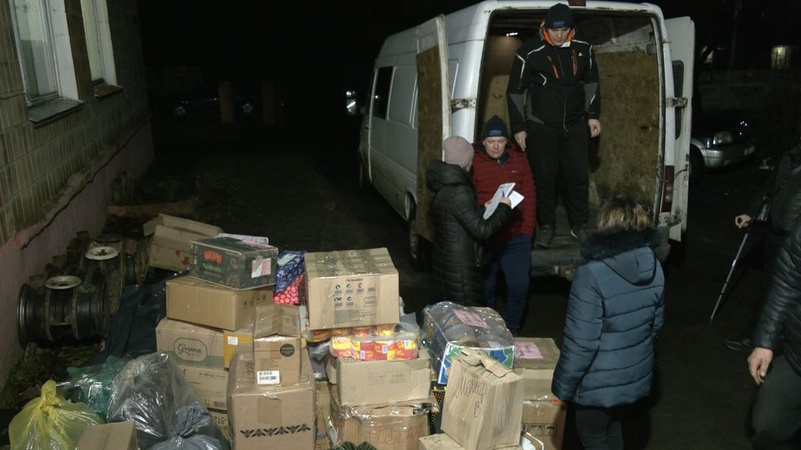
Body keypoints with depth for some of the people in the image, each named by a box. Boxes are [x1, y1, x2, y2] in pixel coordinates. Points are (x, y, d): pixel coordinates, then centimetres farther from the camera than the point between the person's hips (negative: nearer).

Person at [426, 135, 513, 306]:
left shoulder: (442, 186, 7)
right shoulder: (458, 191, -22)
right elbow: (481, 230, -21)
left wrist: (484, 208, 19)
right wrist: (504, 209, -8)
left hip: (443, 259, 9)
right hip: (459, 267, -9)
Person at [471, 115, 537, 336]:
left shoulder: (519, 160, 7)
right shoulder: (473, 162, -5)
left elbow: (529, 197, 8)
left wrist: (527, 230, 2)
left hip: (516, 237, 3)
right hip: (485, 239, -3)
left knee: (520, 285, 4)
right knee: (486, 287, 7)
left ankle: (511, 330, 24)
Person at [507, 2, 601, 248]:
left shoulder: (583, 49, -2)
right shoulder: (529, 52, -13)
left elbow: (592, 82, 14)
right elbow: (515, 91, -6)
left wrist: (593, 115, 9)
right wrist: (518, 127, -7)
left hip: (576, 125, 3)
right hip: (541, 126, -3)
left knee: (579, 176, 8)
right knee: (544, 177, 3)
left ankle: (579, 225, 25)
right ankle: (546, 226, 19)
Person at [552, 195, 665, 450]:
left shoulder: (592, 275, -28)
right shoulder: (654, 267, -5)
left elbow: (580, 343, -25)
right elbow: (656, 325, 8)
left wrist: (562, 387, -11)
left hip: (600, 383, -6)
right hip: (637, 375, 7)